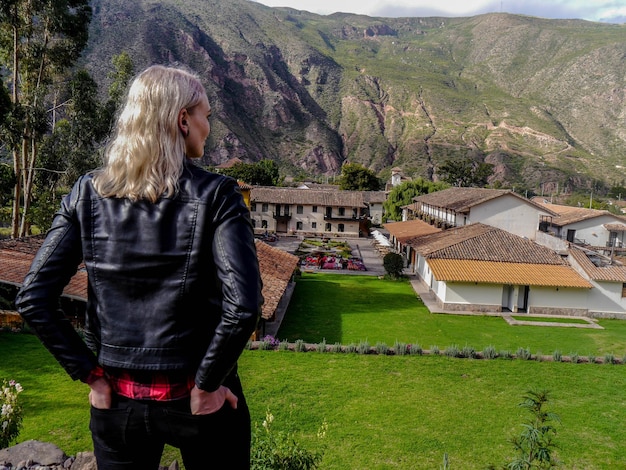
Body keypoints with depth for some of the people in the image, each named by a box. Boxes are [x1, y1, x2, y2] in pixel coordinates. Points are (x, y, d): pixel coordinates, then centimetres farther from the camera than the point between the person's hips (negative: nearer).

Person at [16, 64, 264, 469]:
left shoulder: (88, 193, -4)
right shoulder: (216, 195, -15)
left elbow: (32, 299, -6)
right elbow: (243, 306, -25)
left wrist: (91, 374, -1)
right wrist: (206, 384, -12)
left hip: (117, 401, 3)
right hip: (196, 402, -2)